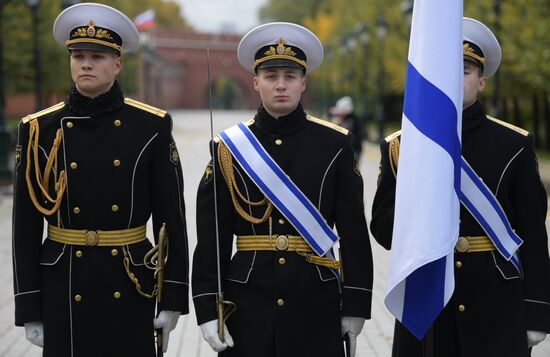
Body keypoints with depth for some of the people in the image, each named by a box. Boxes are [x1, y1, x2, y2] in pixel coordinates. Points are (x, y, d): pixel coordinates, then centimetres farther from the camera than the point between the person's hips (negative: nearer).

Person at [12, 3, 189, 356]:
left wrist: (173, 298, -3)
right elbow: (26, 226, 1)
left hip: (131, 288, 0)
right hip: (65, 288, 1)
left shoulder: (151, 127, -1)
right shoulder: (41, 130, 0)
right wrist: (29, 309, -1)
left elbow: (172, 217, 0)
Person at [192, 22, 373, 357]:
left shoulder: (334, 144, 3)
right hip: (248, 302, 0)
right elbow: (212, 235, 0)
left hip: (316, 303, 0)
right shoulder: (230, 147, 3)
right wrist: (208, 308, -6)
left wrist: (356, 304, -1)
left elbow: (355, 232, 2)